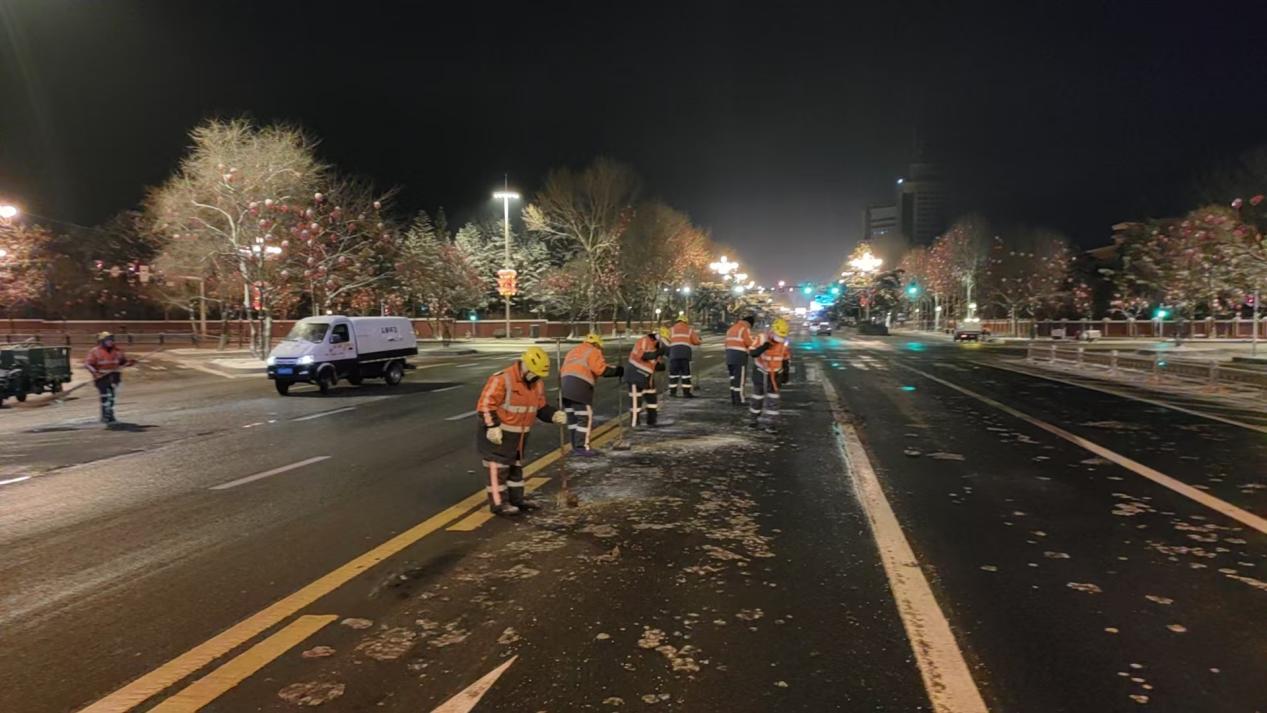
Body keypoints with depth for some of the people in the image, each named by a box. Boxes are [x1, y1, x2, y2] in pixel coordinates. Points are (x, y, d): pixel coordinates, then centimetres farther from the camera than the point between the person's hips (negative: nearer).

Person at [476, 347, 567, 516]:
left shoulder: (537, 383, 2)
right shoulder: (502, 379, -23)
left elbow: (540, 407, 10)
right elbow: (485, 404, -22)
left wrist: (554, 415, -8)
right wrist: (492, 427, -26)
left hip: (519, 434, 9)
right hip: (497, 433, -8)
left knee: (516, 465, 17)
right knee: (498, 467, -2)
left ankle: (516, 499, 30)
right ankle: (498, 503, 6)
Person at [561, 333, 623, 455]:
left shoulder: (573, 350, 29)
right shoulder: (593, 351, 5)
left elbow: (563, 369, 24)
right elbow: (601, 369, -9)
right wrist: (617, 370, 0)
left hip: (565, 385, 8)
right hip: (580, 386, -8)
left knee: (573, 417, 14)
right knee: (585, 417, -5)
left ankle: (576, 446, 19)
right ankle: (582, 447, -8)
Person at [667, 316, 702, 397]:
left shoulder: (672, 329, 18)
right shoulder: (689, 330, 16)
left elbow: (668, 341, 11)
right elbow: (696, 341, 12)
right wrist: (697, 335, 33)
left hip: (674, 352, 1)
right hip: (685, 353, -1)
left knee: (673, 372, 7)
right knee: (685, 372, 2)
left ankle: (672, 391, 8)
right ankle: (687, 392, 1)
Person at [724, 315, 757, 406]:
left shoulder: (731, 328, 18)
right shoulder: (745, 329, -9)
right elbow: (751, 344, -12)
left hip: (729, 356, 8)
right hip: (740, 357, -8)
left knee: (733, 378, 13)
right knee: (739, 379, -3)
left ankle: (733, 400, 16)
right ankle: (739, 401, -2)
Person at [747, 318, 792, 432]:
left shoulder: (785, 344, -13)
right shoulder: (762, 339, -20)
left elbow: (786, 360, 1)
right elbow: (752, 353, -24)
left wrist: (786, 375, 2)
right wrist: (763, 347, -40)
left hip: (775, 374, 1)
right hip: (761, 372, -1)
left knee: (773, 398, -4)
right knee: (757, 397, 10)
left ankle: (770, 423, 2)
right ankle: (753, 420, 27)